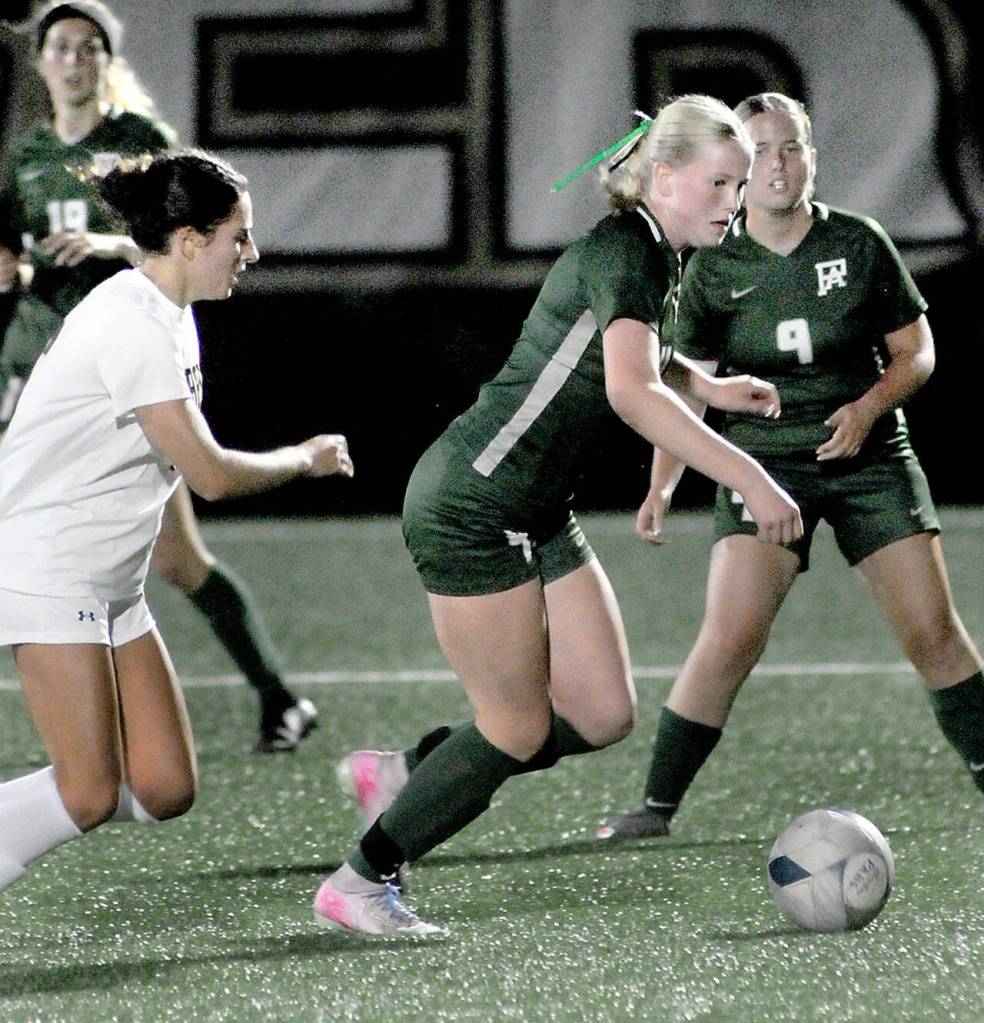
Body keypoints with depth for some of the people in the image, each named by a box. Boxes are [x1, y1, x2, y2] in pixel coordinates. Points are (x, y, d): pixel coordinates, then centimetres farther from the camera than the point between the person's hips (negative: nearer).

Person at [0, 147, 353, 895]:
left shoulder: (166, 317, 10)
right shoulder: (132, 328, -20)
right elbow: (211, 475, -19)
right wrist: (306, 460, -5)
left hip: (112, 587, 10)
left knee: (165, 789, 2)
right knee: (91, 794, -13)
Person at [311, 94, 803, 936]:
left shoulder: (660, 257, 11)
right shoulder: (625, 251, -19)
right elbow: (633, 393, -36)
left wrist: (710, 387, 24)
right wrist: (749, 479, -39)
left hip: (537, 519, 10)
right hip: (473, 509, -10)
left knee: (604, 715, 4)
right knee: (520, 731, -4)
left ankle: (401, 775, 20)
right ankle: (359, 884, 11)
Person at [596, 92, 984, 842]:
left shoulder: (859, 243, -1)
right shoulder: (714, 269, -2)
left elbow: (916, 351, 5)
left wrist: (869, 407, -14)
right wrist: (662, 487, -11)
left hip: (871, 459, 1)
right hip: (765, 464, -1)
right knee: (730, 640, -14)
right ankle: (658, 805, -5)